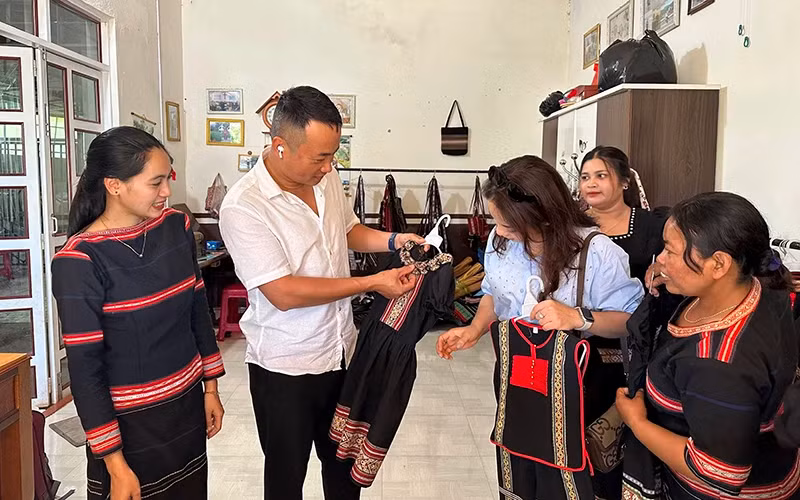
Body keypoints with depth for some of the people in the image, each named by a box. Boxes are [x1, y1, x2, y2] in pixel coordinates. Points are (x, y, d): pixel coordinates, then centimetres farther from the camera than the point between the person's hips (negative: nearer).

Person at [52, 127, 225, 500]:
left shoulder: (176, 227, -4)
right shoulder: (79, 261, -18)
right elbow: (84, 369, -16)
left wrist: (210, 387, 9)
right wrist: (115, 465, -14)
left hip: (187, 406, 5)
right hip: (129, 424, -5)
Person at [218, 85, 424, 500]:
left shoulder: (326, 177, -2)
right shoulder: (243, 207, -23)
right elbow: (284, 293, -27)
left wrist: (392, 241, -3)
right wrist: (374, 283, -24)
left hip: (341, 352, 6)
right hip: (284, 368, -6)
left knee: (346, 464, 23)